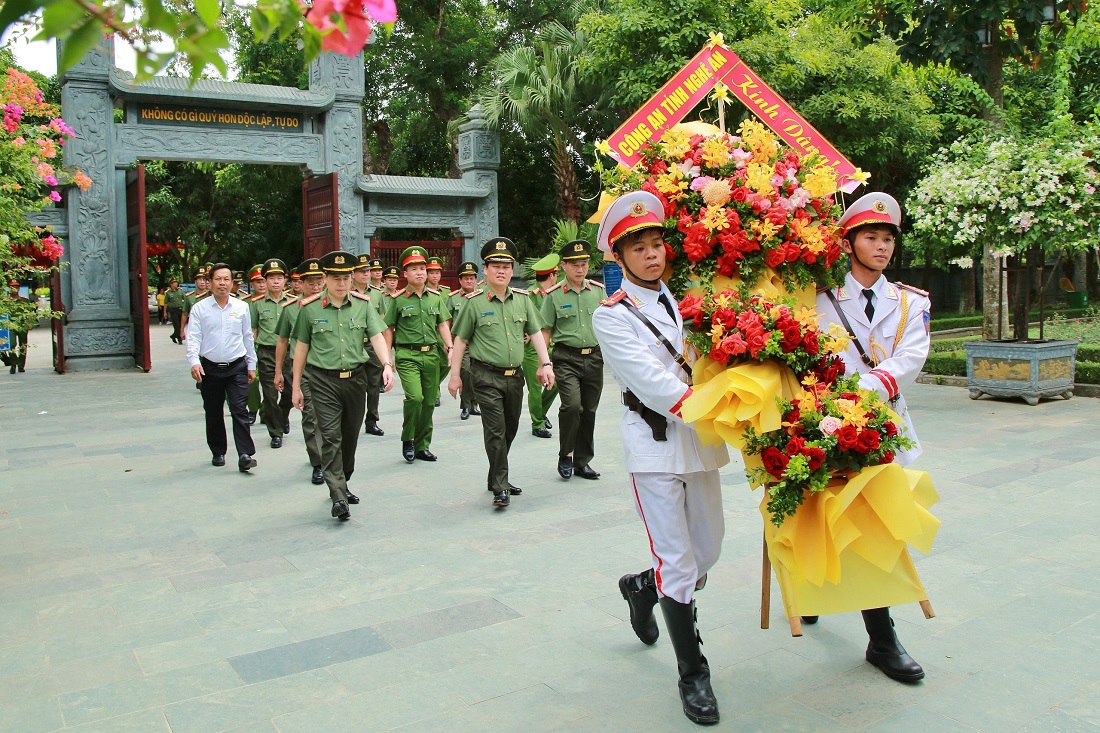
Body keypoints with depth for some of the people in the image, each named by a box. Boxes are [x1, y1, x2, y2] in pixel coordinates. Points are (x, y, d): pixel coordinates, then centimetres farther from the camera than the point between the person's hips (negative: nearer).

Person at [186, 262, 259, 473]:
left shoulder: (241, 307, 6)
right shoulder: (199, 308, 1)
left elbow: (248, 337, 12)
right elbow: (193, 338, -4)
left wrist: (251, 365, 13)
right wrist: (194, 362, -19)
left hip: (237, 367, 0)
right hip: (210, 368, 0)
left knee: (240, 411, -8)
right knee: (213, 414, 10)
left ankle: (245, 455, -11)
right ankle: (218, 452, 25)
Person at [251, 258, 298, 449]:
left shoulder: (293, 302, 4)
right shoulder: (257, 303, 3)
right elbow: (252, 331, 8)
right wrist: (251, 354, 3)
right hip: (266, 354, -1)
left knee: (290, 391, 7)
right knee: (270, 395, 2)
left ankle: (283, 417, 39)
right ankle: (276, 433, 14)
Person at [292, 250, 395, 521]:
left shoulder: (362, 304, 2)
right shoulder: (310, 308, -1)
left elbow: (377, 336, -4)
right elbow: (301, 348, 5)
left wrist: (387, 365, -22)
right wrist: (296, 387, 6)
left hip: (356, 378, 3)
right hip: (324, 380, -3)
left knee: (350, 436, 14)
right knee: (331, 437, -9)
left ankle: (341, 483, 32)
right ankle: (338, 496, -10)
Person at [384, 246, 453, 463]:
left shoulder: (435, 297, 10)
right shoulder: (397, 299, -1)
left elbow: (443, 325, 13)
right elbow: (388, 329, 2)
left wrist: (450, 349, 0)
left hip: (431, 354, 4)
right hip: (407, 355, -4)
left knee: (429, 401, 7)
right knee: (415, 397, -20)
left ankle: (422, 446, 21)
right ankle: (407, 440, 3)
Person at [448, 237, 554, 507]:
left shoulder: (522, 299, 6)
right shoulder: (474, 301, -5)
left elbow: (536, 332, 10)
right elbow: (461, 340, -1)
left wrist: (546, 364, 1)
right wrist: (455, 374, -1)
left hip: (515, 375, 5)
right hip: (487, 376, -5)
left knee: (510, 429, 14)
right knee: (495, 431, -7)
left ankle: (497, 479, 30)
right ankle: (500, 488, 0)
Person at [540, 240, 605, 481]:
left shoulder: (598, 290, 8)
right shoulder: (554, 295, 0)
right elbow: (545, 332, 3)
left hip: (594, 357, 4)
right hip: (566, 358, -3)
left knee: (589, 410, 8)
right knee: (572, 405, -19)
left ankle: (582, 461, 21)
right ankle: (565, 456, 1)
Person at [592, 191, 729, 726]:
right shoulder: (612, 315, -6)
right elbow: (651, 382, -16)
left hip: (699, 440, 6)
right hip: (654, 444, -6)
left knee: (708, 550, 13)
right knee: (678, 560, -4)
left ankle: (642, 587, 42)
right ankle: (693, 675, 13)